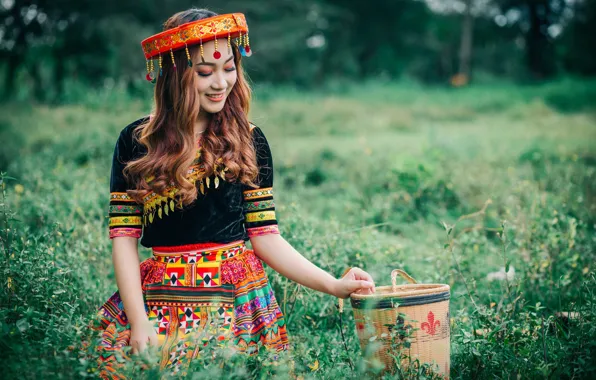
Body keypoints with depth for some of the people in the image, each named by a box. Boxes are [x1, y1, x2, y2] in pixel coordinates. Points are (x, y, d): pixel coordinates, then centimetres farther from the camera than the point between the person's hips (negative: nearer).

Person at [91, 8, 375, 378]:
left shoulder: (248, 141, 3)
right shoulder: (136, 143, 1)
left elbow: (265, 235, 0)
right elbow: (124, 236, -1)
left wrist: (333, 285, -9)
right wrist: (138, 321, -9)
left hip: (240, 299, 0)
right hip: (159, 300, 0)